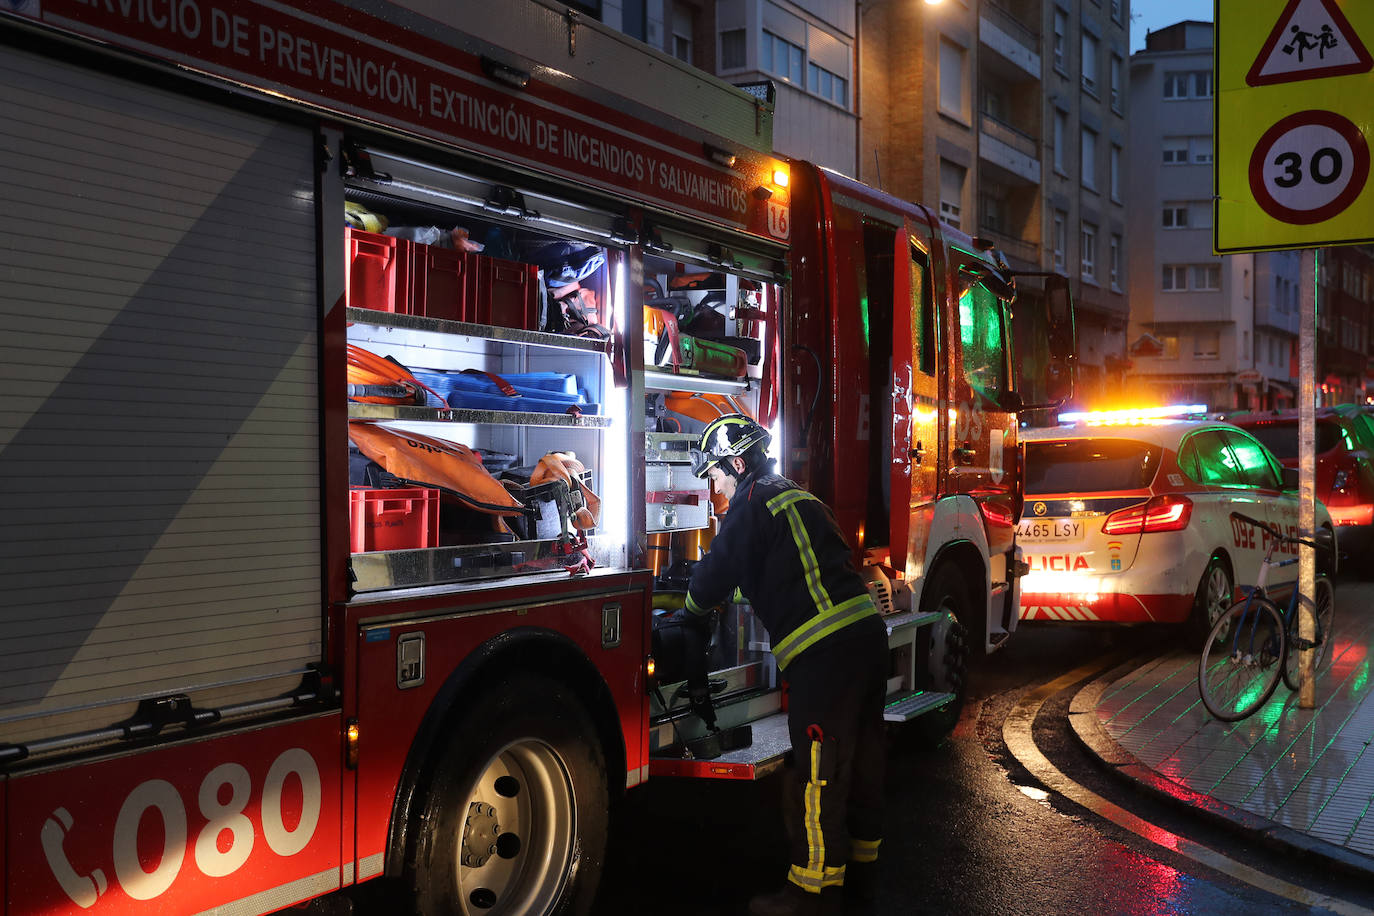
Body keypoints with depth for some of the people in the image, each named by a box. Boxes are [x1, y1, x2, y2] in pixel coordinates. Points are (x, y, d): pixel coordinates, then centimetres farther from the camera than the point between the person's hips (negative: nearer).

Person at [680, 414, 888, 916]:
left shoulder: (753, 503, -5)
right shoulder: (797, 497, 25)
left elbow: (717, 573, -4)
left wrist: (690, 612, 16)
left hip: (824, 650, -10)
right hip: (868, 632, 10)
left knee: (816, 771, -4)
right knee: (860, 752, 18)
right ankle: (859, 859, 32)